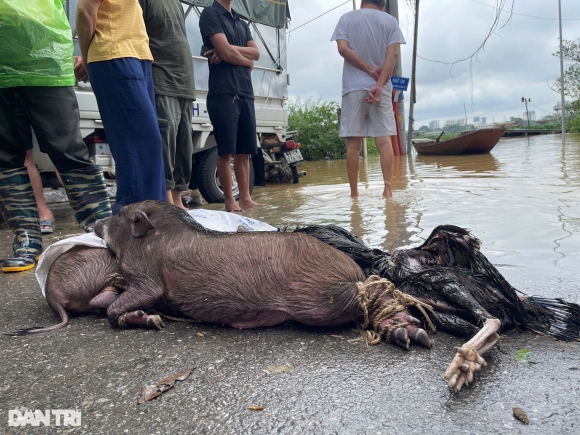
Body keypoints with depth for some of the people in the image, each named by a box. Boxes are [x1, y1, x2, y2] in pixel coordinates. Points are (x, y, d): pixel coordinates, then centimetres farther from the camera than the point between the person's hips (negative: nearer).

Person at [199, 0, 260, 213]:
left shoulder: (242, 24, 24)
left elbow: (256, 53, 9)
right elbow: (226, 53, -10)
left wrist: (231, 49, -7)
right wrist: (247, 61, 7)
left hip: (246, 94, 7)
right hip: (223, 93, -7)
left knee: (244, 151, 5)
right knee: (226, 151, -4)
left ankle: (245, 198, 10)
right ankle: (229, 200, 2)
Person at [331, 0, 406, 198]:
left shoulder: (346, 18, 11)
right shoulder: (390, 21, 12)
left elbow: (343, 48, -5)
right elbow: (393, 54, -2)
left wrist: (370, 70, -4)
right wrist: (379, 84, -11)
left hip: (354, 86, -1)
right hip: (381, 87, 1)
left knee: (353, 142, -1)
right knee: (384, 139, -1)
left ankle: (354, 193, 0)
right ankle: (388, 189, -9)